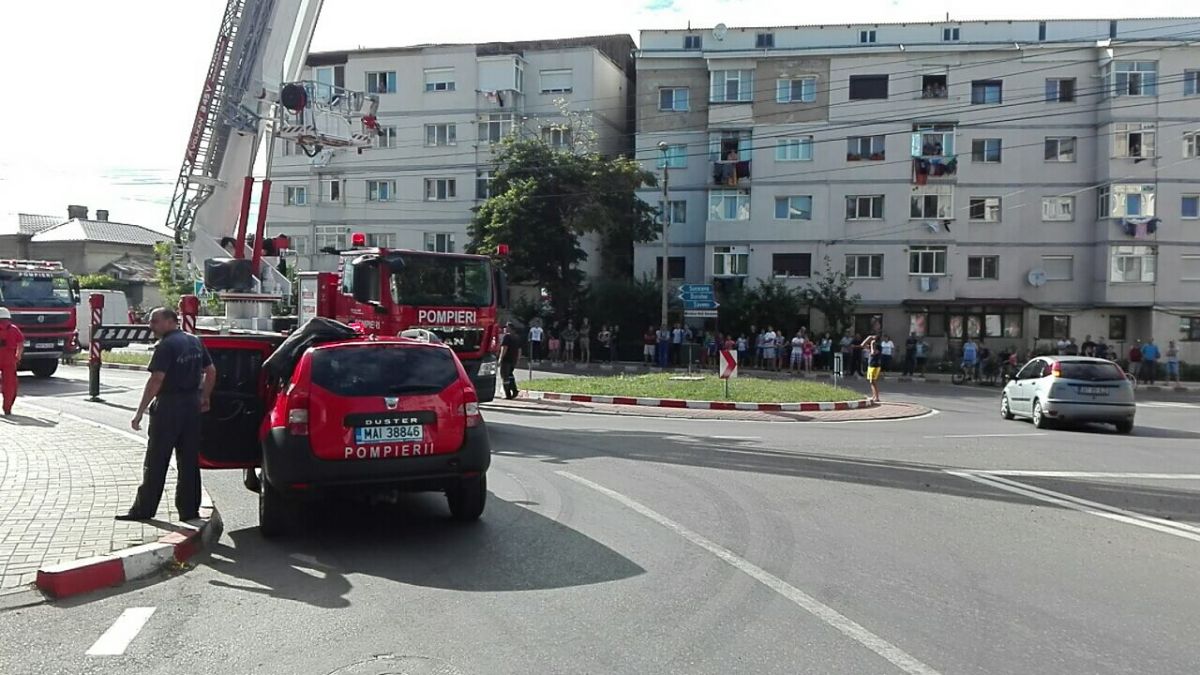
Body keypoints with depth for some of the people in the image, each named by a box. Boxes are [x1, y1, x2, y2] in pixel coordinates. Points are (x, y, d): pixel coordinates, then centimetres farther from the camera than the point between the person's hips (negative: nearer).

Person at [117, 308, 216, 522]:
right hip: (192, 405, 7)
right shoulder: (195, 342, 9)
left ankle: (144, 509, 9)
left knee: (155, 462, 2)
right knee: (189, 461, 9)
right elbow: (211, 371, 13)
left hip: (168, 407, -7)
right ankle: (189, 510, 11)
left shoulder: (166, 346, -14)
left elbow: (156, 380, -20)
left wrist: (139, 413, -18)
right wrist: (204, 398, 22)